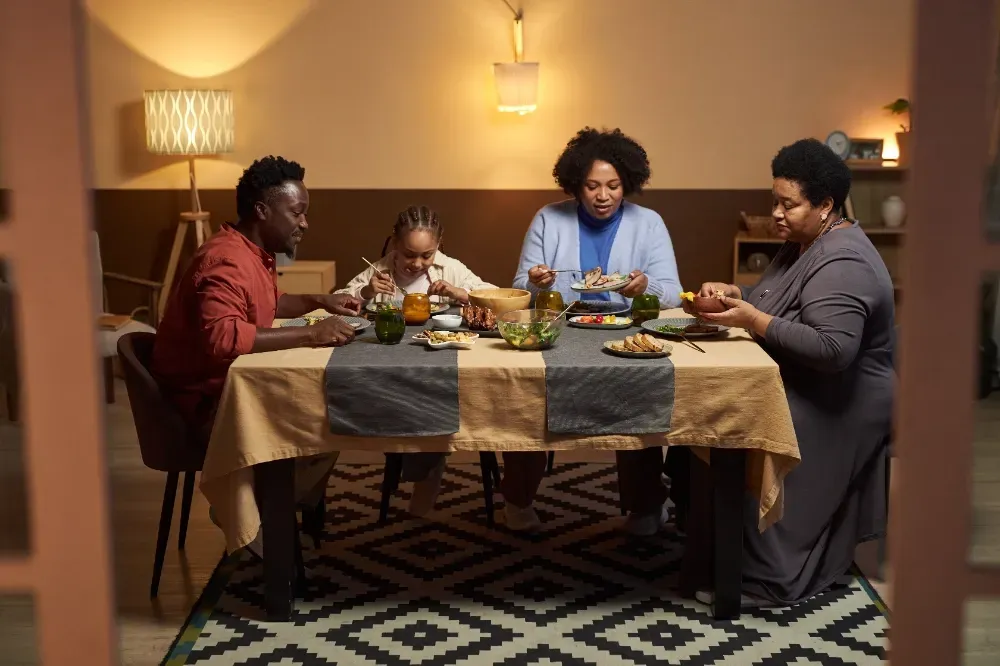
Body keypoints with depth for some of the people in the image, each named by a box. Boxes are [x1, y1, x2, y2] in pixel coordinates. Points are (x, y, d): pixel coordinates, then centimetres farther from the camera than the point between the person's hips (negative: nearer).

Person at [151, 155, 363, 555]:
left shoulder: (255, 254, 9)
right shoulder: (228, 261, -24)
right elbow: (221, 336, -39)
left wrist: (320, 302, 12)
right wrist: (310, 334, -36)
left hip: (236, 386, 11)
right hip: (206, 400, -11)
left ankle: (303, 508, 18)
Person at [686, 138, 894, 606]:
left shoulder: (841, 265, -23)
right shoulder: (804, 245, 10)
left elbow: (833, 349, -34)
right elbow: (780, 305, 19)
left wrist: (752, 319, -32)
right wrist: (734, 293, 0)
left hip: (833, 410, -10)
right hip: (802, 395, 10)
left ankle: (770, 582, -4)